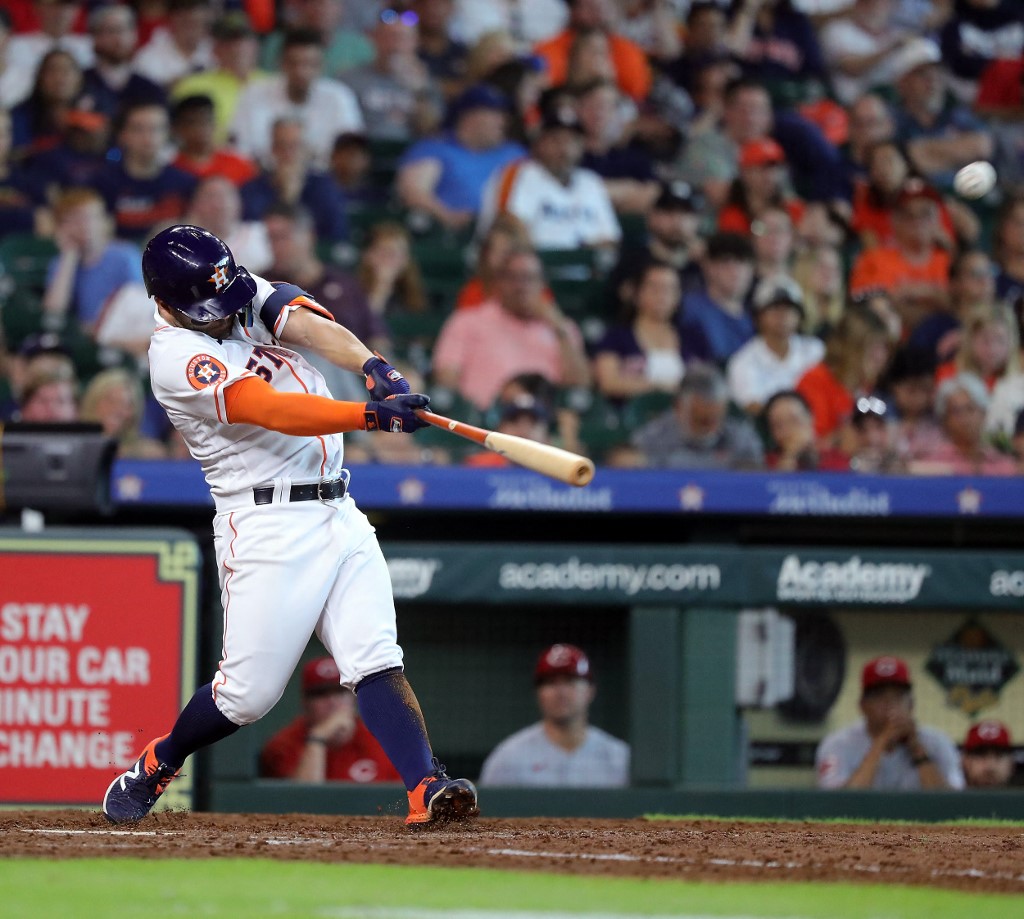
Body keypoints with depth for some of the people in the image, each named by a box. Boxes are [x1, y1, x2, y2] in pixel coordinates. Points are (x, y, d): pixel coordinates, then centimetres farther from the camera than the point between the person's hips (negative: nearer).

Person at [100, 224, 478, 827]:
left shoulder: (248, 295, 10)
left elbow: (309, 324, -8)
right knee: (248, 693, -3)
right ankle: (155, 766, 23)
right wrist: (372, 414, -37)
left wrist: (373, 367, -29)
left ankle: (426, 789, -22)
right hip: (268, 525, -6)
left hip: (339, 514, 6)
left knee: (377, 663, -10)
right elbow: (273, 411, -25)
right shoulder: (177, 357, -13)